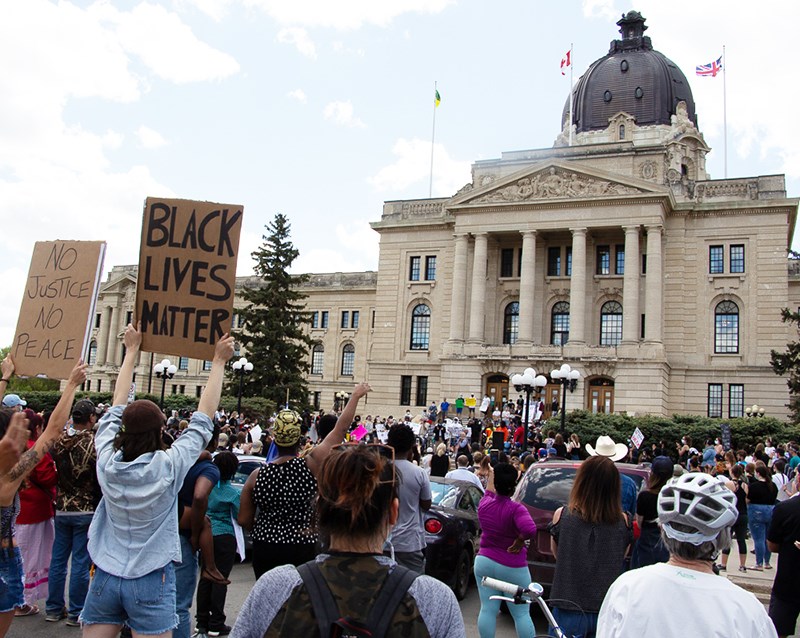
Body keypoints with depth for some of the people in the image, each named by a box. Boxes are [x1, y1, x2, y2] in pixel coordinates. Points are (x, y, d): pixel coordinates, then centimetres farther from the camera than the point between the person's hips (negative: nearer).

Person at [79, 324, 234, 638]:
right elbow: (203, 417, -6)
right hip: (150, 580, -4)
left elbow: (117, 407, 8)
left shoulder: (107, 461, -6)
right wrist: (219, 361, 3)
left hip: (105, 577, 4)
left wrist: (131, 350, 18)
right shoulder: (168, 466, -15)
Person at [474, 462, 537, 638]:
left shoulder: (484, 504, -2)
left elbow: (490, 492, 21)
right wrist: (519, 540, -14)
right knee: (521, 614, 6)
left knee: (487, 610, 7)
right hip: (512, 568, -4)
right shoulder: (516, 509, -18)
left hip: (484, 562, 4)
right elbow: (530, 530, -35)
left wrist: (491, 473, 38)